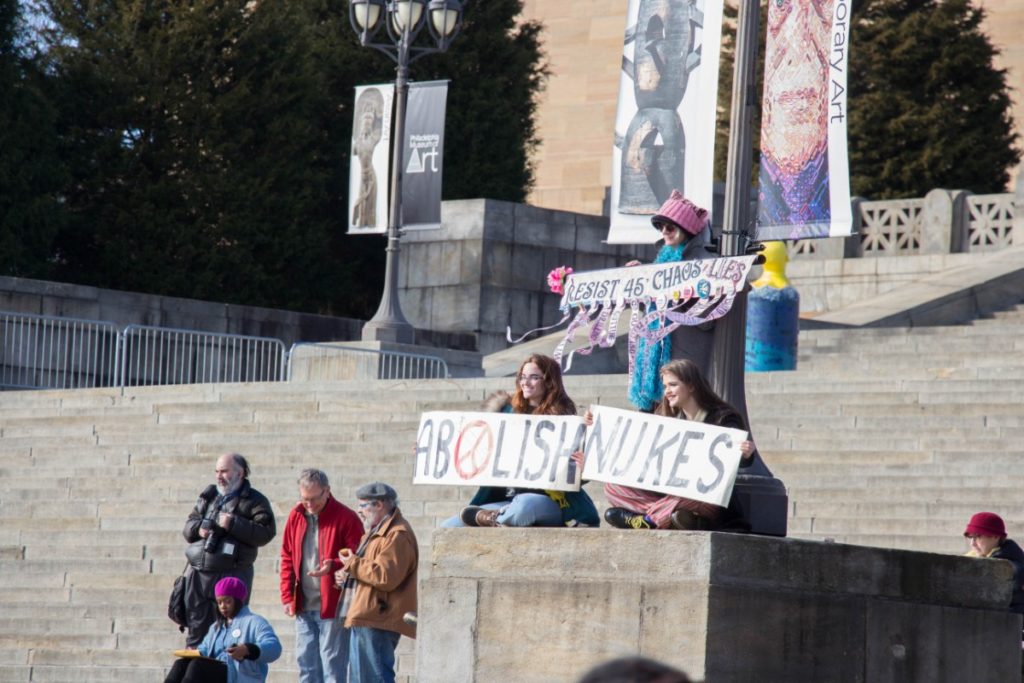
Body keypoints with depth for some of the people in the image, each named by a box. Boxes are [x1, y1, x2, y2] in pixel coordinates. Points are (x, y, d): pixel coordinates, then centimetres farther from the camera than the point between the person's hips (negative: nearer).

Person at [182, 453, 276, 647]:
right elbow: (188, 526, 24)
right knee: (196, 626, 7)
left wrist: (234, 524, -18)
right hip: (198, 571, 6)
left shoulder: (254, 501, 0)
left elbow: (265, 533, -11)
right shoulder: (208, 496, 18)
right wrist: (198, 528, 1)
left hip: (231, 575, -6)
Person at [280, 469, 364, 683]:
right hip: (303, 607, 6)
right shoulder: (296, 516, 8)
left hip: (333, 606, -6)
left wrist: (333, 566, -27)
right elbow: (287, 559, 15)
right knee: (306, 665, 9)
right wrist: (287, 596, 7)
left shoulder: (346, 519, -8)